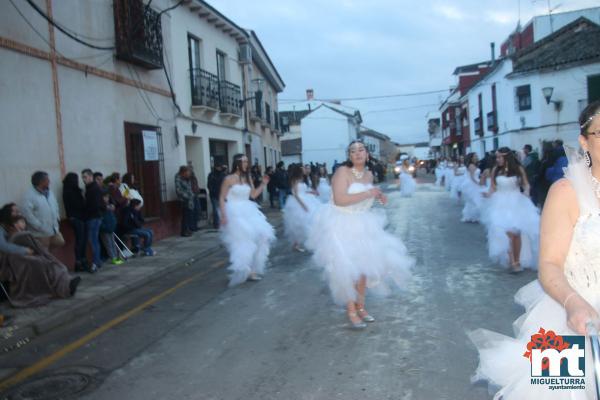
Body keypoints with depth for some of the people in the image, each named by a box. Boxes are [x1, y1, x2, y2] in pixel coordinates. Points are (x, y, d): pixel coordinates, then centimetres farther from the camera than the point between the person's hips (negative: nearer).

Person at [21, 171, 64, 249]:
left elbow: (55, 205, 21)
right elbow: (27, 213, -24)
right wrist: (39, 226, -23)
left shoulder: (49, 192, 9)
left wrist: (57, 217, 8)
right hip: (41, 233, -7)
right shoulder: (30, 195, -17)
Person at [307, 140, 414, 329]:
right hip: (342, 226, -7)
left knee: (363, 266, 13)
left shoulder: (369, 174, 5)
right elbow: (339, 199, -30)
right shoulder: (342, 171, -17)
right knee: (347, 269, -2)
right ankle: (351, 310, 14)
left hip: (362, 226, 7)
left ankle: (360, 306, 30)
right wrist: (367, 194, -24)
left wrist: (377, 197, 3)